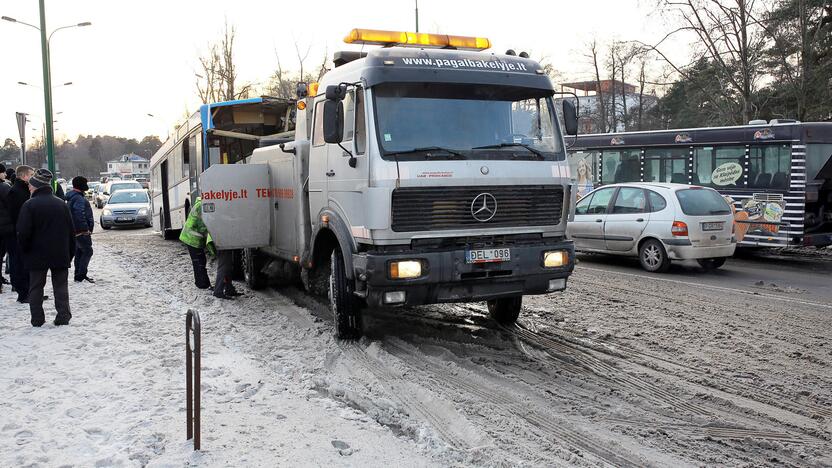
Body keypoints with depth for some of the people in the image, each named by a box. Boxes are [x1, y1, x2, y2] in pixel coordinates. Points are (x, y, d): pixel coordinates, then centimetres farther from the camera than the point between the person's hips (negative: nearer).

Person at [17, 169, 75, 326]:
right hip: (60, 255, 3)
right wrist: (70, 253, 13)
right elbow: (71, 232, 7)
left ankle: (37, 319, 9)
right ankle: (63, 317, 5)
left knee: (36, 287, 8)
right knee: (61, 286, 9)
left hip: (37, 256, -3)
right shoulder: (61, 204, 4)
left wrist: (24, 250, 4)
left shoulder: (29, 205, -10)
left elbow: (23, 233, -14)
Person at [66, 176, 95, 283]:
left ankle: (79, 275, 21)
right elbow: (80, 215, -27)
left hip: (75, 231, 11)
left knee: (79, 253, 15)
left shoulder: (71, 198, 17)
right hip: (81, 231, -11)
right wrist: (86, 228, -22)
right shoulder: (79, 199, -17)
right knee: (87, 251, -7)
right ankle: (81, 275, -9)